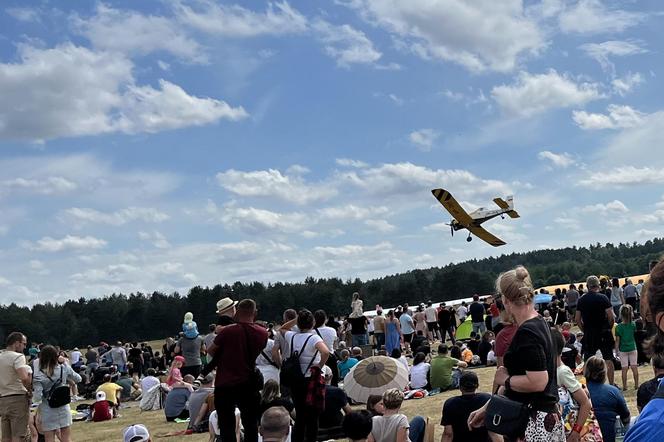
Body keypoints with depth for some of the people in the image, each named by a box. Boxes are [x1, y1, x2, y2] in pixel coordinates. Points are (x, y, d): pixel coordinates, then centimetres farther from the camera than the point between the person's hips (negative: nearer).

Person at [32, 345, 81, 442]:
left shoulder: (38, 376, -12)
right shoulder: (64, 369, -5)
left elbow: (37, 398, -17)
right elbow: (78, 379, 11)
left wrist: (32, 391, 2)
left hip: (48, 413, -2)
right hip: (64, 409, 2)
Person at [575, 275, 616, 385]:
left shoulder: (581, 300, 2)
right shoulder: (602, 298, -8)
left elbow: (578, 319, 3)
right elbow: (611, 316, -13)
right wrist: (609, 327, 3)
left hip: (588, 334, 3)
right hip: (603, 333, -2)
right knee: (609, 360, 7)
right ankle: (611, 384, 10)